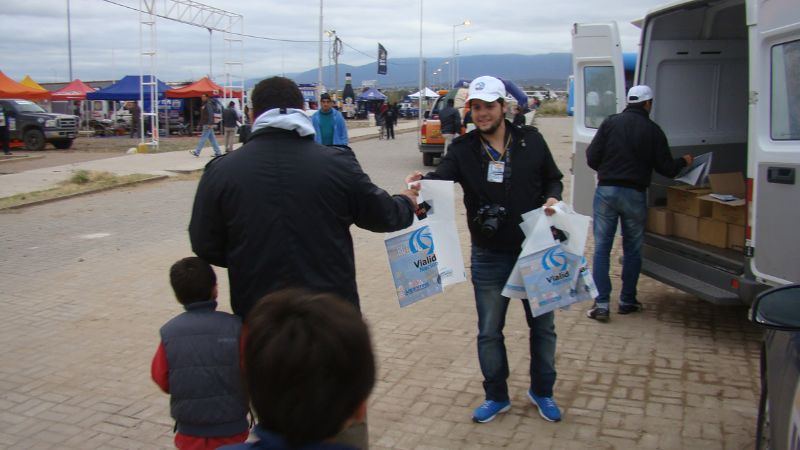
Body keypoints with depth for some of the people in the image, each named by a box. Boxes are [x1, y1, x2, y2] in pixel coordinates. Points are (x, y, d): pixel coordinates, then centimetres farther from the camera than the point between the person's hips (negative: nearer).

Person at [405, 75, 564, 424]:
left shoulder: (531, 140, -4)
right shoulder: (463, 149, -6)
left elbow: (553, 178, 9)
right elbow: (442, 178, -21)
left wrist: (552, 199, -12)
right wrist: (422, 182, -43)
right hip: (489, 256, 0)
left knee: (542, 325, 15)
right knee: (489, 331, 11)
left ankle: (541, 391, 36)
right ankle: (496, 396, 32)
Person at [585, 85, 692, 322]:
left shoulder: (610, 123, 0)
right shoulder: (653, 130, 0)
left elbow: (592, 158, -4)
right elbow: (667, 168, 1)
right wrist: (684, 161, 23)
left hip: (606, 191, 0)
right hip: (634, 195, 0)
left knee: (601, 248, 5)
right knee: (632, 249, 15)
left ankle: (601, 304, 0)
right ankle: (627, 301, 22)